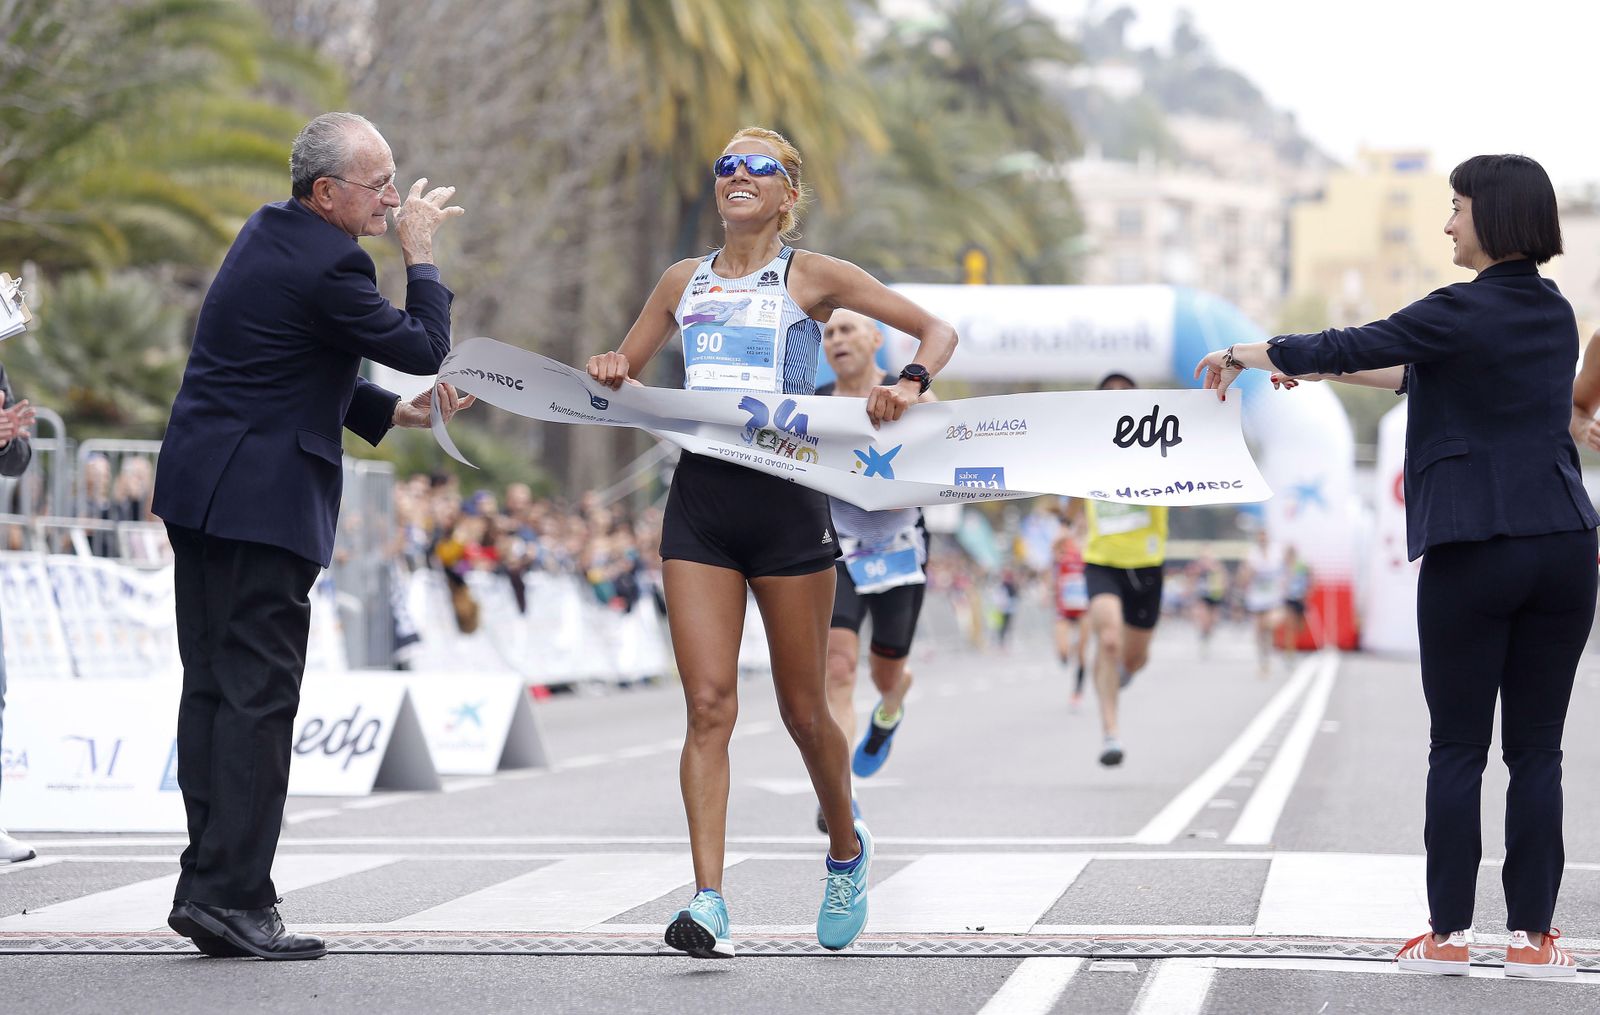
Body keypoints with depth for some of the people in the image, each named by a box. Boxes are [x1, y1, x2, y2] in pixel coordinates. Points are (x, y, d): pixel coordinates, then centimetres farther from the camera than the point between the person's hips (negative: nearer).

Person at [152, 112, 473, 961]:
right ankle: (232, 897, -7)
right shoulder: (326, 264, -18)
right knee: (258, 695, -7)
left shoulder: (269, 234, 14)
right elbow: (426, 349, -11)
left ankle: (207, 881, 14)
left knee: (213, 687, 11)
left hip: (201, 490, 10)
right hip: (262, 500, -10)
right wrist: (420, 255, 0)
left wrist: (393, 412, 15)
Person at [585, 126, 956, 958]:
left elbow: (935, 330, 3)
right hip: (700, 502, 3)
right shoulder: (684, 281, 15)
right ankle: (708, 904, -15)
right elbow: (624, 370, 26)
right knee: (709, 704, -9)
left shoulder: (812, 275, 3)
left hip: (786, 504, -3)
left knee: (803, 709, 6)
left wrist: (910, 383, -17)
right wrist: (610, 373, 2)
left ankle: (846, 849, 34)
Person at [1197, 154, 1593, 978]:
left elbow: (1346, 347, -4)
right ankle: (1531, 935, 6)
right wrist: (1328, 372, 28)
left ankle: (1449, 934, 7)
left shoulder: (1462, 313, -10)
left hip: (1474, 550, -5)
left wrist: (1244, 355, 11)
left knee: (1457, 750, 3)